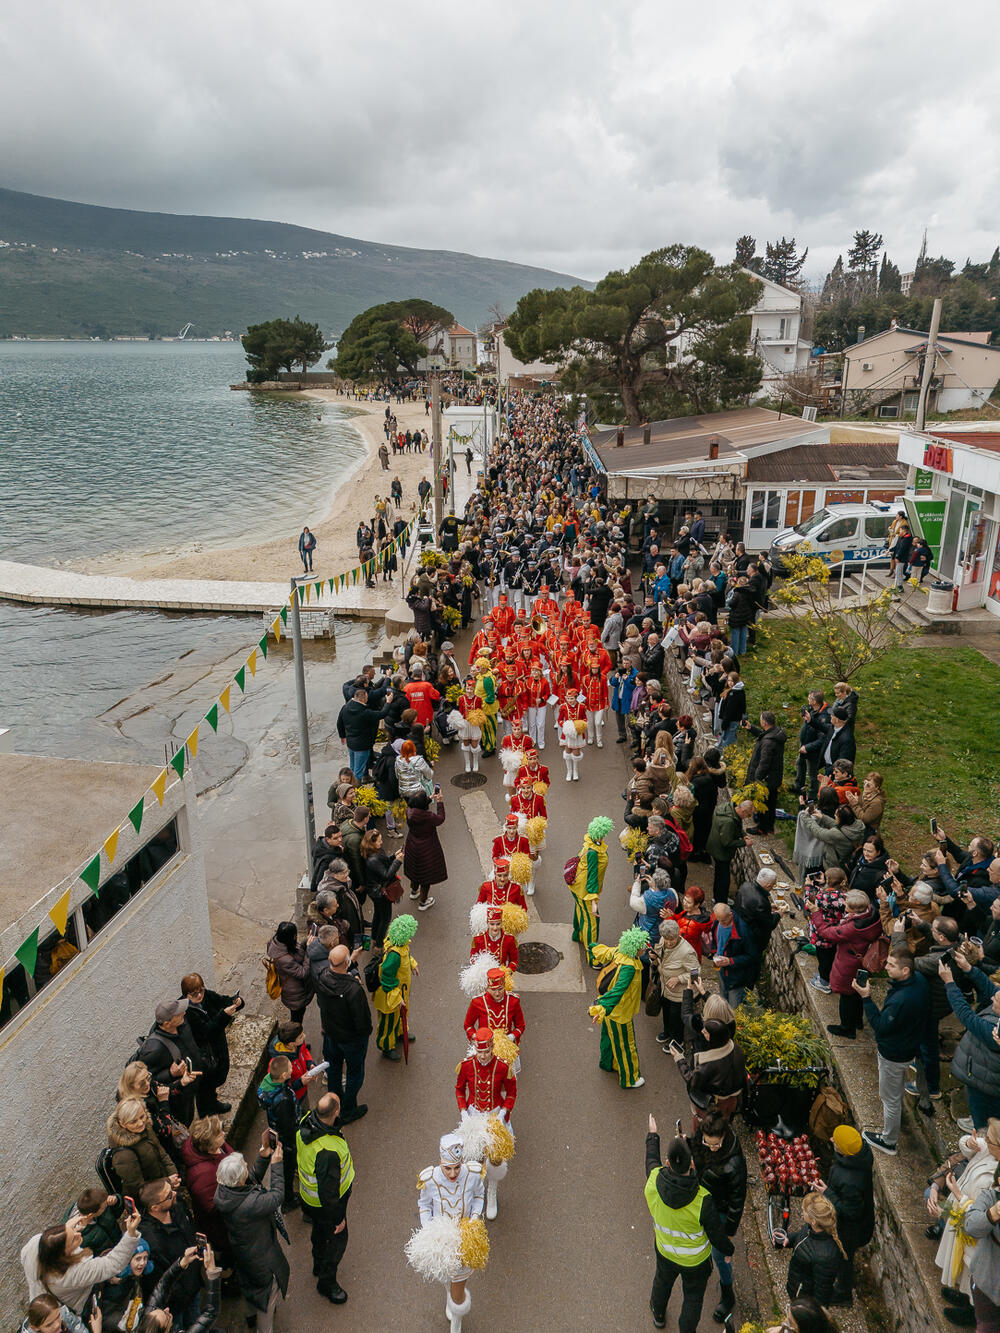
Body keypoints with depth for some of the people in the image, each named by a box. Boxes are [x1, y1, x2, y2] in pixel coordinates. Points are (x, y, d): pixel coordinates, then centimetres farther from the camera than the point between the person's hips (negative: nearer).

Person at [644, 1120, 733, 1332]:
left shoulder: (654, 1181, -29)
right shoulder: (702, 1200, -39)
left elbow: (651, 1159, -4)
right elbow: (717, 1233, -22)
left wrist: (652, 1136, 14)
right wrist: (728, 1250, 1)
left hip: (665, 1252, 4)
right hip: (695, 1260, -4)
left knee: (663, 1281, 34)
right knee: (693, 1297, 25)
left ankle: (658, 1314, 60)